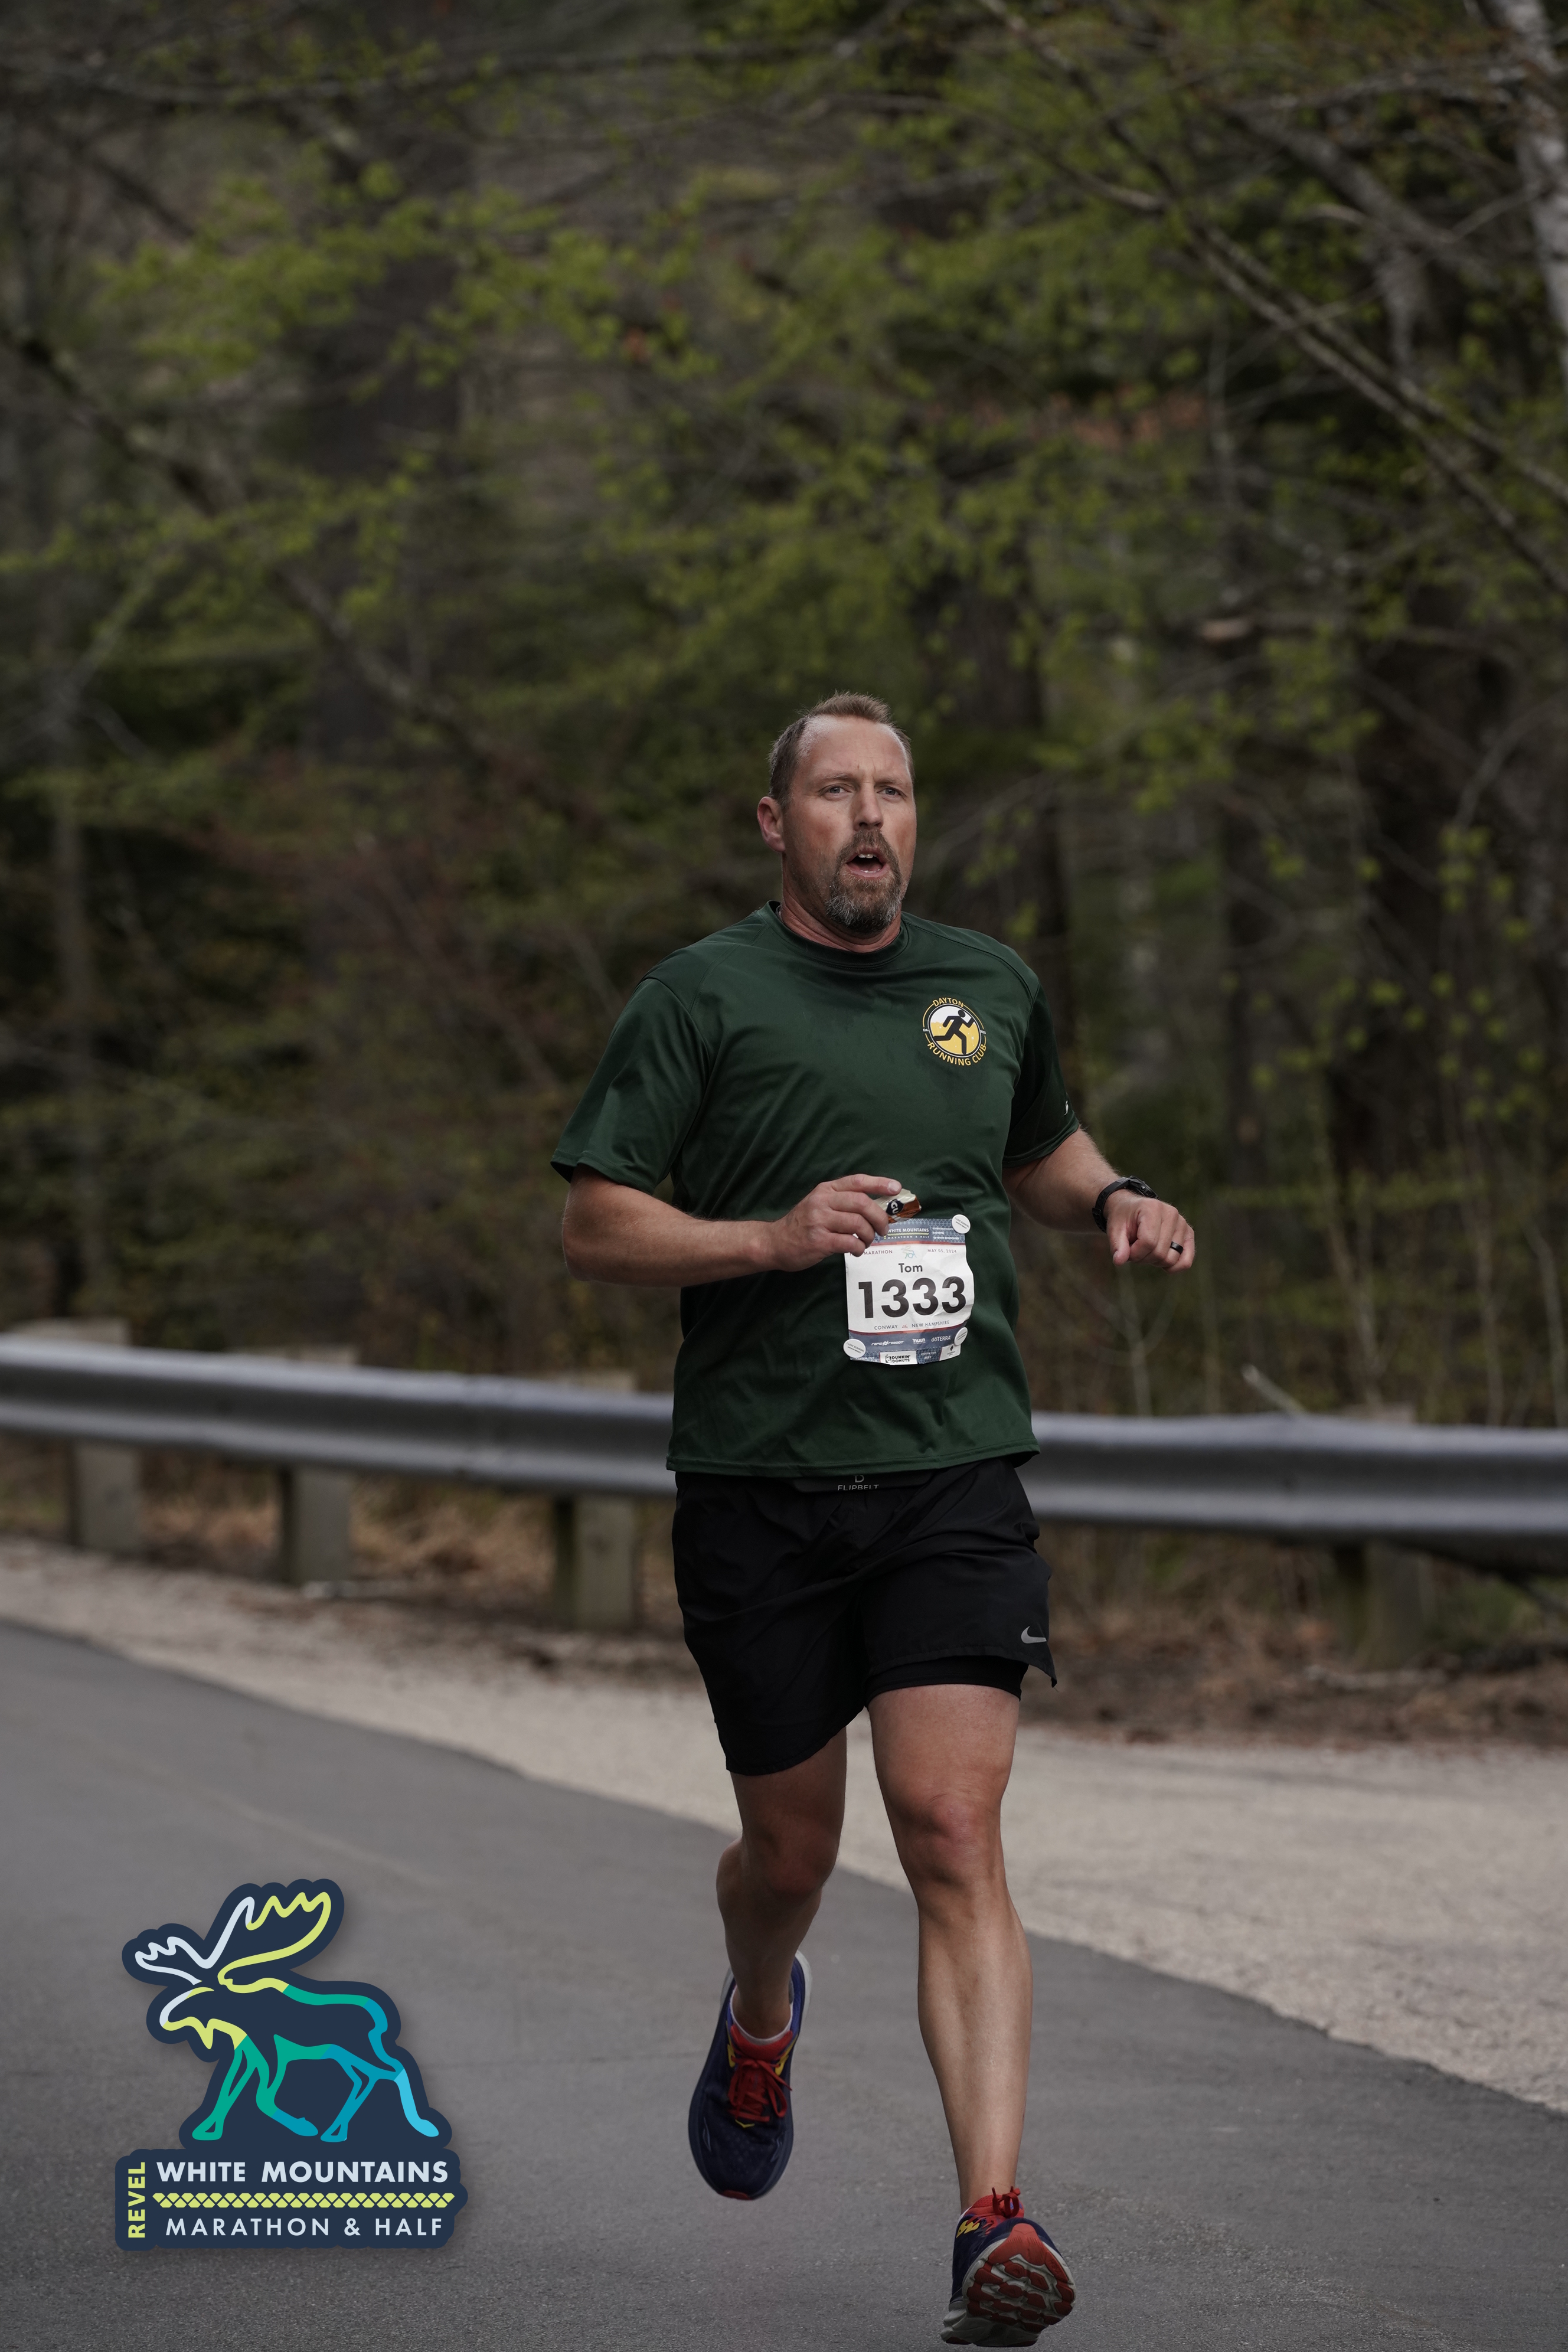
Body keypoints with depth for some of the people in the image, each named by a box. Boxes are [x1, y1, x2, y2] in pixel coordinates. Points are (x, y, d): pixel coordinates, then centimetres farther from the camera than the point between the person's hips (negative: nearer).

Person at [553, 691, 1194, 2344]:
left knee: (954, 1840, -13)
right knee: (790, 1851, 10)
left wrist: (1114, 1202, 8)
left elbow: (1040, 1151, 30)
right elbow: (595, 1229, -3)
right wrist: (774, 1237, -18)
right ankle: (761, 2017, 48)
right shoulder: (703, 998, -1)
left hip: (954, 1480, 1)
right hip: (759, 1487, -1)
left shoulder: (991, 988, 12)